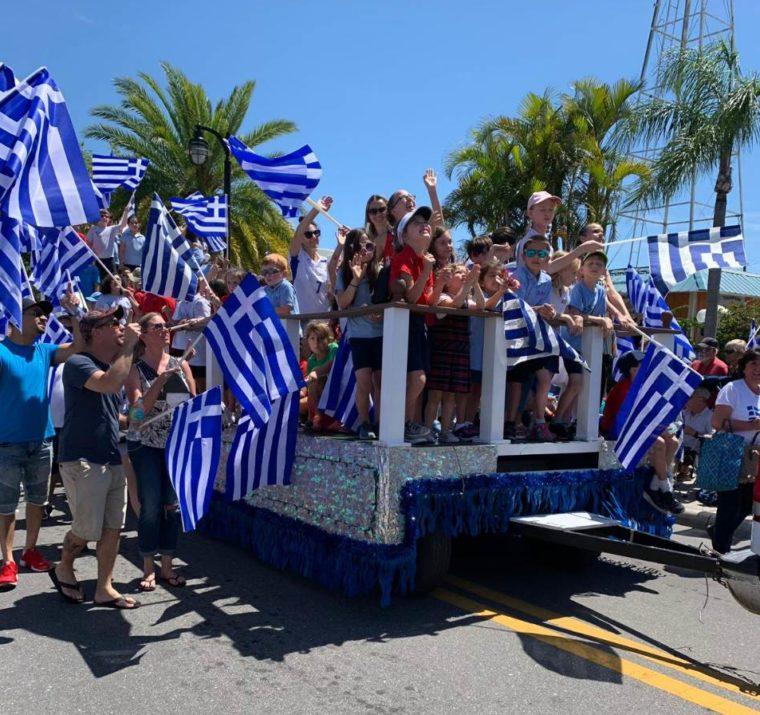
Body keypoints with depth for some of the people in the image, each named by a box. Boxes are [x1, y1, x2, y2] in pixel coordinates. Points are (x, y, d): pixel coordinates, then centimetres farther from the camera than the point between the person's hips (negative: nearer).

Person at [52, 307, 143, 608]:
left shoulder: (112, 365, 16)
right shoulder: (78, 363, -11)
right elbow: (110, 384, -31)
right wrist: (128, 346, -23)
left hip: (113, 460, 8)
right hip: (82, 461, -8)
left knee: (113, 527, 7)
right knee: (87, 529, -1)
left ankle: (105, 589, 17)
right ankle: (63, 569, 27)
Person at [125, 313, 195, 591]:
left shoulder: (181, 365, 4)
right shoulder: (136, 370, -5)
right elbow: (138, 410, -16)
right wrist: (160, 381, -25)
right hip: (146, 446, -3)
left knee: (173, 504, 7)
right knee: (151, 505, -1)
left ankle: (167, 565, 20)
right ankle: (148, 568, 14)